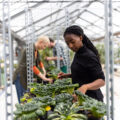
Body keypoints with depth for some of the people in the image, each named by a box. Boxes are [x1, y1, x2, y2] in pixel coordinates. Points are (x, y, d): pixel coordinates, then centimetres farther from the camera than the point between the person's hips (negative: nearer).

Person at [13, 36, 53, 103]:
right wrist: (44, 78, -30)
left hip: (27, 77, 9)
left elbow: (39, 61, 26)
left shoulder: (36, 50, 8)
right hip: (21, 77, -9)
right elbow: (32, 66, -29)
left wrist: (44, 71, 11)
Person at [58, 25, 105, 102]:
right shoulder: (78, 54, 6)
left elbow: (101, 80, -25)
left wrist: (85, 87, -42)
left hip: (91, 98, -8)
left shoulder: (89, 56, -20)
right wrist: (67, 75, 6)